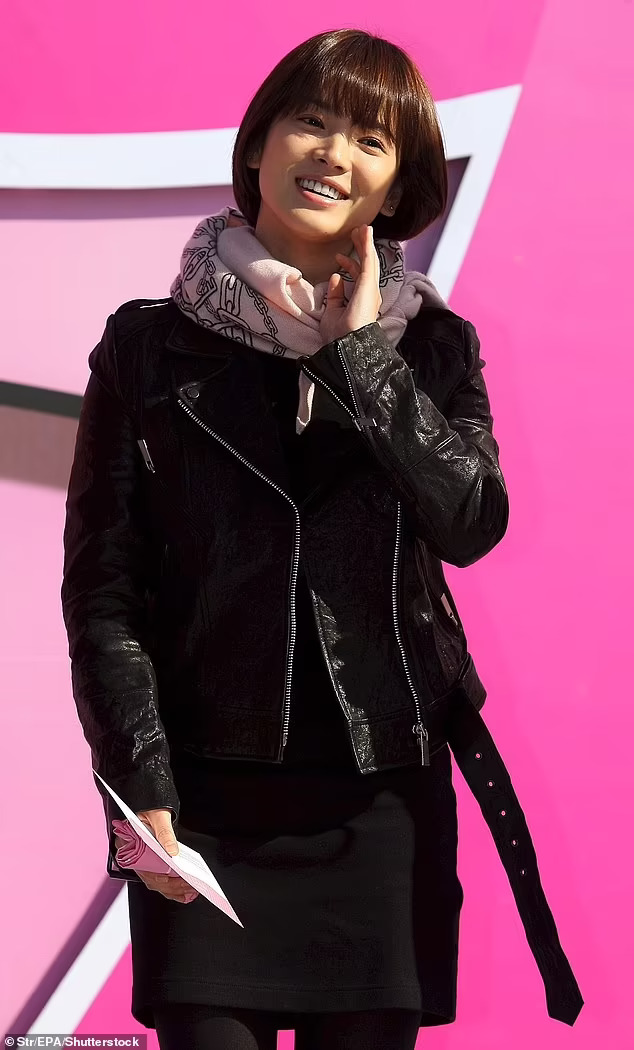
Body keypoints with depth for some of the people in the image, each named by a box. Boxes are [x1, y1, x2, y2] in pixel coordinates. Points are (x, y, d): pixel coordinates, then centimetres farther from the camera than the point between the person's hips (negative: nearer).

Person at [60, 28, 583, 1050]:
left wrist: (361, 351, -8)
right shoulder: (152, 347, 4)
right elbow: (102, 592, 1)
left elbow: (472, 521, -10)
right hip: (207, 801, -1)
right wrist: (141, 788, -8)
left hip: (385, 799, 2)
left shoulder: (432, 346, 9)